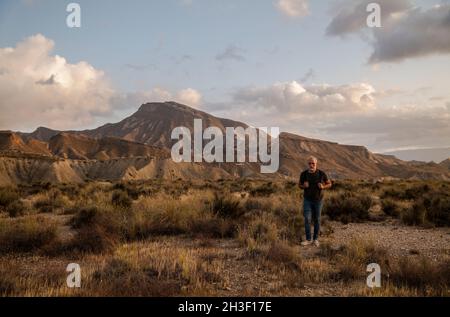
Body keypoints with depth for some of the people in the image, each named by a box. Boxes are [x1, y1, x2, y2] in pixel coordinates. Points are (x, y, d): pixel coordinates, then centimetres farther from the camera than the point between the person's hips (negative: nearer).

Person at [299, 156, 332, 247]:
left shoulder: (321, 173, -13)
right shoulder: (304, 174, -11)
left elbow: (329, 184, -1)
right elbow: (299, 185, 4)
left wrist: (323, 187, -23)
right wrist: (304, 186, -20)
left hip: (318, 200, 0)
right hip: (307, 200, 1)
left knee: (317, 220, 8)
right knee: (307, 219, -6)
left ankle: (316, 239, 22)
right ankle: (308, 239, 4)